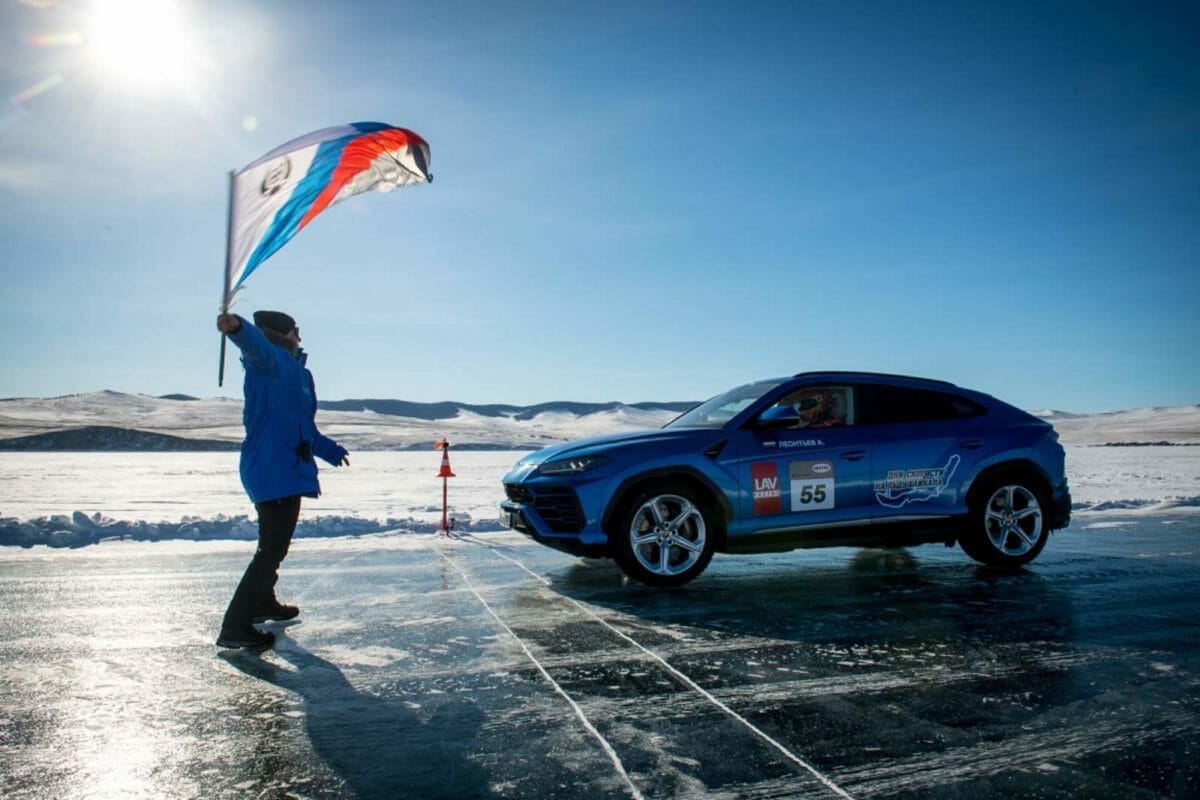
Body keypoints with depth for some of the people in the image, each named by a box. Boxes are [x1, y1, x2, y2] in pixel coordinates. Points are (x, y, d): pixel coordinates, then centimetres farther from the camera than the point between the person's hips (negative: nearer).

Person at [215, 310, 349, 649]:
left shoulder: (298, 373, 21)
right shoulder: (267, 360, -7)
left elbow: (304, 427, 33)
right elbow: (255, 342, -34)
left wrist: (331, 451, 46)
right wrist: (237, 327, -57)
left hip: (289, 471, 10)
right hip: (272, 471, -10)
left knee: (276, 544, 23)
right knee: (272, 548, -11)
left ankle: (263, 602, 41)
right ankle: (235, 627, -6)